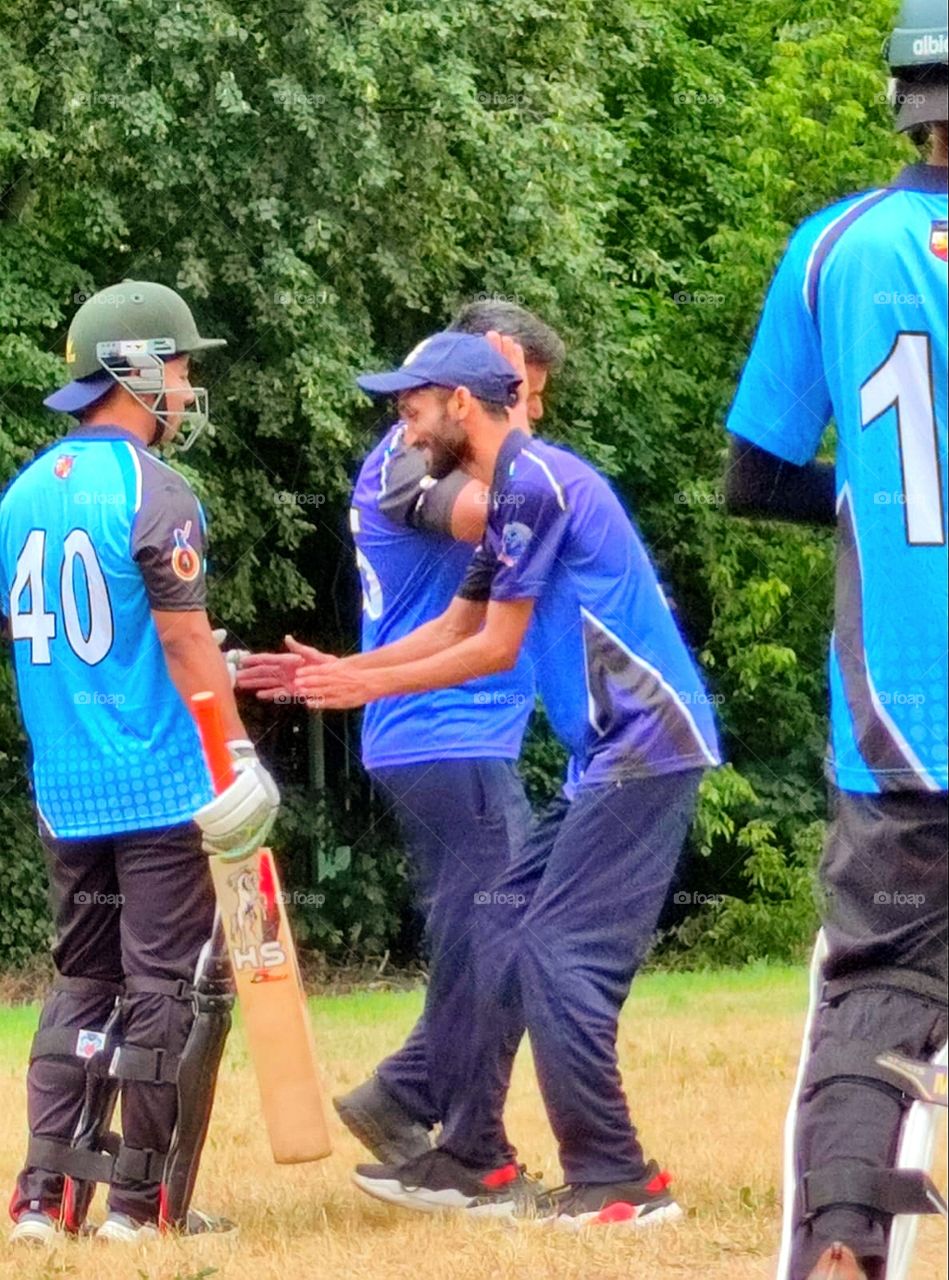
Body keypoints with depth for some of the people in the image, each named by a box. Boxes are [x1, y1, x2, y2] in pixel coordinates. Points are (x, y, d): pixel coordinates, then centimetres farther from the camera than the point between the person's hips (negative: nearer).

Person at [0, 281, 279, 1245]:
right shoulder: (151, 490, -12)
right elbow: (187, 641, -15)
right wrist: (236, 756, -12)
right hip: (162, 786, -7)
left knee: (81, 980, 13)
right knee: (172, 986, 1)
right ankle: (140, 1202, 1)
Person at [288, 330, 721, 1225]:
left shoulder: (535, 480, -13)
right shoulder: (515, 490, 17)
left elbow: (496, 646, -11)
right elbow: (453, 629, 24)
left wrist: (373, 684, -2)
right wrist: (339, 672, 19)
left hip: (643, 748, -10)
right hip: (607, 755, 10)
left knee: (556, 957, -11)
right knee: (498, 932, 12)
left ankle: (617, 1181, -6)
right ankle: (472, 1161, 17)